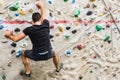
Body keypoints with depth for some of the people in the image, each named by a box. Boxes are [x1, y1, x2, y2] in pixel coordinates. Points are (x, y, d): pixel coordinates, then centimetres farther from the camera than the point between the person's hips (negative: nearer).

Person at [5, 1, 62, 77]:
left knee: (24, 54, 29)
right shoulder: (46, 25, -9)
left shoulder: (29, 30, -15)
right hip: (47, 54, 2)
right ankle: (58, 68, 57)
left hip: (36, 56, -2)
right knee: (55, 54, 38)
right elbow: (44, 15, 12)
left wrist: (9, 35, 10)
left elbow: (15, 39, -11)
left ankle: (28, 72, 34)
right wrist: (41, 6, 28)